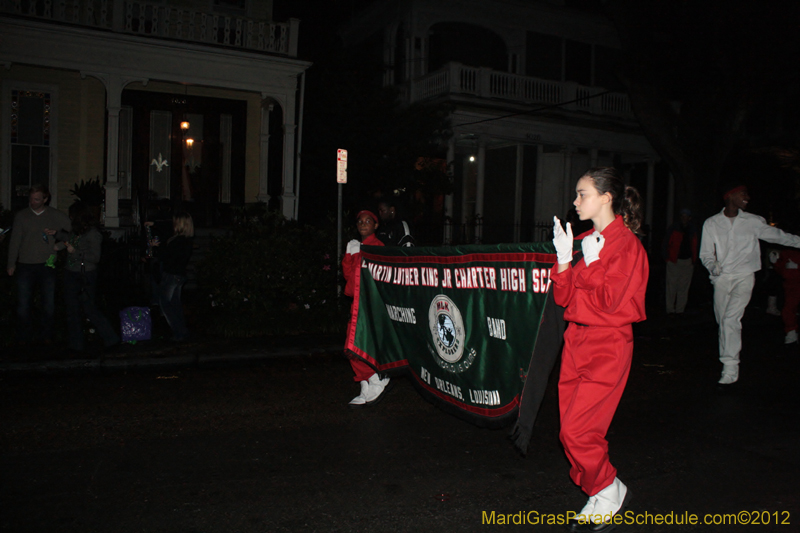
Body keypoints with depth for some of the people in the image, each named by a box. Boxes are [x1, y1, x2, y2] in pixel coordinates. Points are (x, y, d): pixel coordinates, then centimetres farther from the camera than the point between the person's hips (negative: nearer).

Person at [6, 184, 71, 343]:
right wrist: (11, 264, 2)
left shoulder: (56, 216, 4)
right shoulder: (21, 216, 5)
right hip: (26, 266, 0)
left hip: (47, 266, 0)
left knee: (49, 303, 3)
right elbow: (15, 241, 5)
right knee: (23, 303, 1)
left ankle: (47, 335, 17)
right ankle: (24, 336, 16)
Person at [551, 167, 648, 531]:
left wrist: (590, 262, -13)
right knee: (571, 431, 9)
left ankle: (609, 492, 17)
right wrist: (564, 259, -4)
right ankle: (599, 499, 26)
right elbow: (563, 297, 7)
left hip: (608, 345, -8)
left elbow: (608, 300, -17)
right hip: (576, 340, 8)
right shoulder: (585, 240, 12)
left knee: (578, 431, -8)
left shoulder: (626, 243, -9)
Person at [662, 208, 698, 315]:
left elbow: (694, 246, 16)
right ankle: (670, 309, 1)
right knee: (672, 285, -5)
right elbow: (666, 243, 3)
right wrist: (667, 257, -5)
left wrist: (694, 260, 7)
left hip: (688, 261, 3)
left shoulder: (692, 230, 12)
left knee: (684, 286, 4)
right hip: (674, 261, -3)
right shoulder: (674, 228, 2)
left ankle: (680, 309, 9)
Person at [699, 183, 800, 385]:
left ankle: (731, 368, -16)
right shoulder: (711, 224, 5)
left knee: (731, 319, -18)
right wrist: (712, 265, -14)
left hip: (744, 276, -2)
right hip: (721, 278, 2)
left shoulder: (752, 222, 6)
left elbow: (778, 236, 15)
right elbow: (706, 253, 6)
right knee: (722, 320, 8)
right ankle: (727, 356, 27)